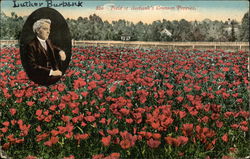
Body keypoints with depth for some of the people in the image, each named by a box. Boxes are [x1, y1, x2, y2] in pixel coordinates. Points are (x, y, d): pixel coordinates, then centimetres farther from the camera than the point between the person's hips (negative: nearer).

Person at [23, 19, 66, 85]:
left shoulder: (48, 41, 13)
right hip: (41, 78, -8)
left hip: (53, 72, 8)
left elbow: (54, 48, 33)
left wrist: (61, 52, 7)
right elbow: (32, 66, -17)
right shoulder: (31, 45, -10)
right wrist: (51, 72, -23)